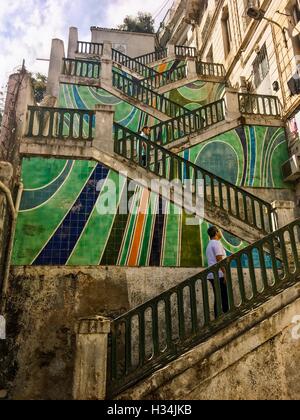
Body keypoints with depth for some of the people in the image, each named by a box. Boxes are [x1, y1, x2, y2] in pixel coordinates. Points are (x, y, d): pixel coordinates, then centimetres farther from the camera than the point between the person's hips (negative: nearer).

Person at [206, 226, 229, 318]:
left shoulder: (209, 245, 22)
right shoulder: (216, 243, -8)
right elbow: (219, 259, -17)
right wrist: (225, 273, -20)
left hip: (212, 275, 9)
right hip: (219, 275, -9)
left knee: (218, 298, 9)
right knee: (224, 298, -9)